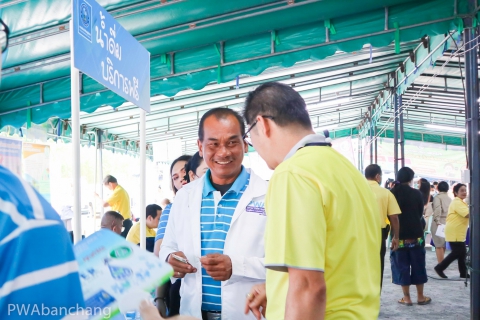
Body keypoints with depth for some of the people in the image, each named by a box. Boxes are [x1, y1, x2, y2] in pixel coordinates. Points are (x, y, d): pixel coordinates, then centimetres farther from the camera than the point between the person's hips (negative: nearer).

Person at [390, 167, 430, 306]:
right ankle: (420, 297, 16)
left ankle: (406, 297, 7)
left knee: (402, 265, 5)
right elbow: (420, 214, 5)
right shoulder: (417, 193, -6)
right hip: (416, 234, 1)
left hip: (399, 235, 0)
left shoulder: (392, 193, -6)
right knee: (418, 265, 10)